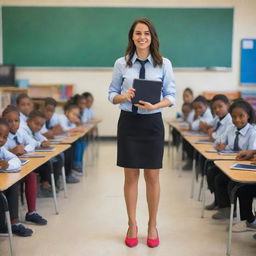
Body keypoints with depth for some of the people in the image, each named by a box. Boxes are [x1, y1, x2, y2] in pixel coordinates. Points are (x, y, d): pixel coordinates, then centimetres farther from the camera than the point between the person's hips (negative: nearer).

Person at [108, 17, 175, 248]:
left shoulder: (164, 64, -1)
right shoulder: (121, 64, 0)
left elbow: (171, 96, -1)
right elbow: (112, 94, 5)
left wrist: (155, 105, -19)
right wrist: (123, 96, -16)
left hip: (152, 123, 0)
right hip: (128, 122, 1)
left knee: (152, 177, 8)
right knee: (131, 176, 8)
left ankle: (152, 226, 25)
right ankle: (132, 226, 24)